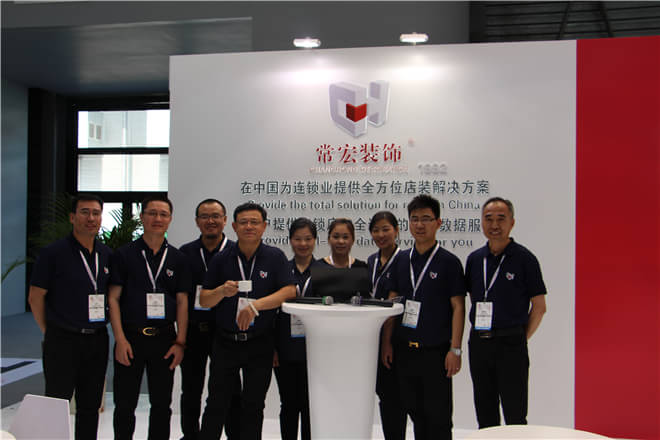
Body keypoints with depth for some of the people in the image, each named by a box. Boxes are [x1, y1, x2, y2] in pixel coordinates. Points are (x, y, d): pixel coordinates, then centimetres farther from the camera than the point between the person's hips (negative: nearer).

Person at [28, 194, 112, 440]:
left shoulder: (107, 255, 8)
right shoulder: (53, 253, -6)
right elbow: (35, 297, -2)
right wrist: (49, 333, 1)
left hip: (97, 341, 5)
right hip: (62, 341, -4)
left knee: (90, 406, 11)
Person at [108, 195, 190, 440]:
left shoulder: (178, 258, 7)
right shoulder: (124, 255, 1)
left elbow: (182, 301, 6)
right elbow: (113, 298, -1)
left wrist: (180, 341, -2)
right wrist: (120, 339, -10)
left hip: (165, 338, 2)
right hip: (130, 337, -2)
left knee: (162, 404, 9)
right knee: (125, 404, 5)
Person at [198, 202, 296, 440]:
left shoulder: (275, 257, 1)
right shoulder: (221, 259, 4)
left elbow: (289, 291, -10)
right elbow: (204, 300, 4)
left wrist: (255, 305, -20)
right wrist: (222, 291, -17)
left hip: (260, 343, -1)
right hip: (225, 342, 1)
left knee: (253, 405, 9)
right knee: (217, 403, 5)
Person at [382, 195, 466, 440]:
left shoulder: (448, 262, -5)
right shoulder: (401, 261, 8)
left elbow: (458, 307, -6)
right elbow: (392, 303, 11)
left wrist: (455, 349, -11)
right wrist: (387, 343, 5)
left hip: (436, 350, -4)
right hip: (405, 349, 5)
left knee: (438, 417, 2)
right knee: (415, 412, 14)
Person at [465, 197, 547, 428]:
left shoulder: (524, 258, -5)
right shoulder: (474, 259, 8)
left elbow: (539, 306, -2)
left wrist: (521, 338, -4)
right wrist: (479, 333, 8)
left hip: (510, 344, -5)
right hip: (478, 343, 5)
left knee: (515, 416, 1)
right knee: (485, 415, 13)